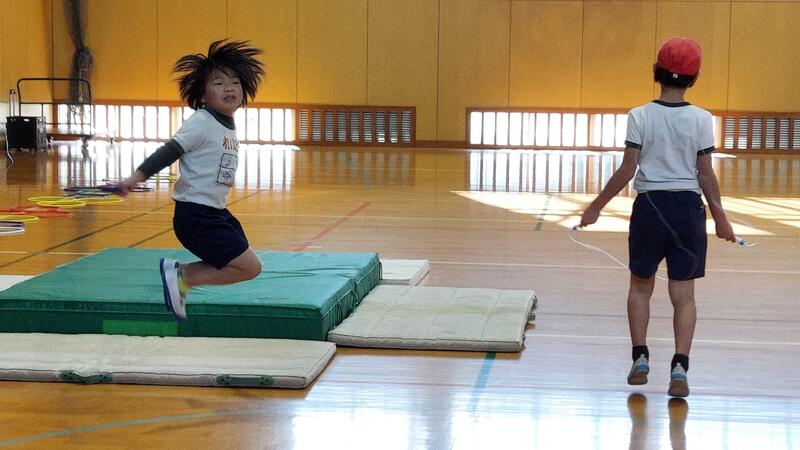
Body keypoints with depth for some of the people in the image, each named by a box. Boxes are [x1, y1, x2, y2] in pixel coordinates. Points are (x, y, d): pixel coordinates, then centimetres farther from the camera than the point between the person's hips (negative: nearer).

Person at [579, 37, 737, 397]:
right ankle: (679, 367, -4)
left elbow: (626, 170, -7)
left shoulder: (640, 116, -6)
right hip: (688, 207, 0)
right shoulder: (701, 120, -4)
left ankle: (640, 357, 14)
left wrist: (596, 206, 4)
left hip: (649, 205, 0)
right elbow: (705, 175, -2)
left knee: (640, 286, 18)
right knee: (683, 294, 5)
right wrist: (720, 215, 10)